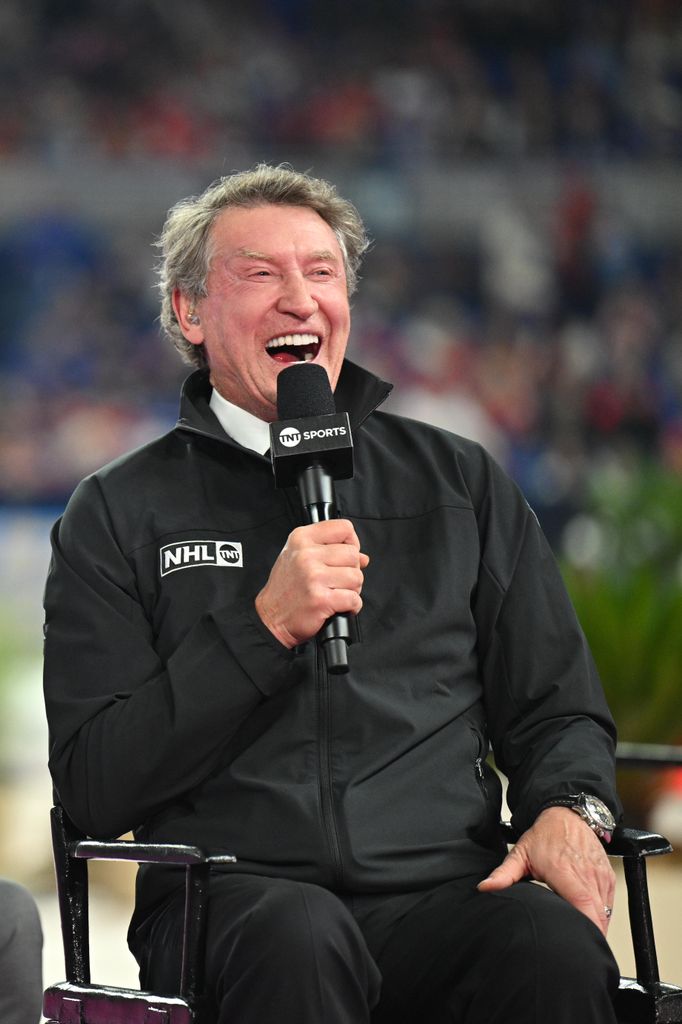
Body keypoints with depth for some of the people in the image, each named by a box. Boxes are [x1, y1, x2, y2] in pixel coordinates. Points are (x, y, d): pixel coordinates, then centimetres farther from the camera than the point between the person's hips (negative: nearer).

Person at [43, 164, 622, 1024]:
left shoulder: (458, 481, 18)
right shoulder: (118, 515, 11)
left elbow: (558, 710, 20)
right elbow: (92, 786, 1)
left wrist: (570, 810, -4)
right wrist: (266, 628, -8)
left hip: (443, 889, 1)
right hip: (232, 898, -1)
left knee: (557, 945, -33)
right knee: (298, 935, -38)